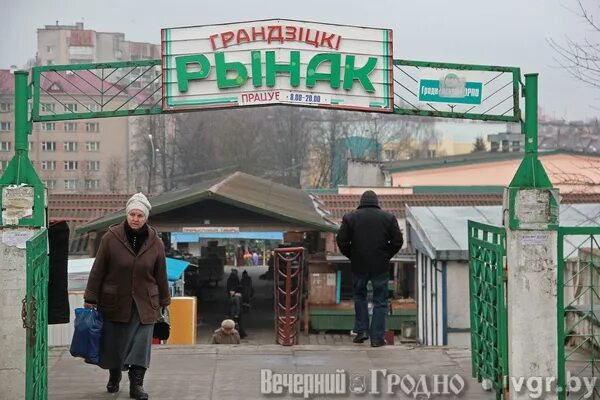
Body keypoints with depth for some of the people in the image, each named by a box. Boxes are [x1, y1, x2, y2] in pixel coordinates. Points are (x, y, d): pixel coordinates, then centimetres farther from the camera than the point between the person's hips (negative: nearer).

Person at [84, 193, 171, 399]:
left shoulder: (155, 242, -1)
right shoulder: (111, 238, -8)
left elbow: (160, 274, 8)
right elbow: (98, 270, -4)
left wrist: (164, 301, 13)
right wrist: (90, 299, -3)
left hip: (144, 303, 1)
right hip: (114, 302, -1)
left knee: (141, 342, -5)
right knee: (114, 341, 9)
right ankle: (114, 377, 32)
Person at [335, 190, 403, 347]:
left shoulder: (350, 217, -1)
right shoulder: (388, 217, -1)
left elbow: (341, 241, -3)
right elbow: (397, 241, -3)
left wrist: (351, 256, 10)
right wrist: (387, 256, 9)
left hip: (359, 265, 1)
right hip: (381, 266, -1)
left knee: (359, 296, 21)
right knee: (380, 301, 6)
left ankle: (361, 331, 14)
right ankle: (377, 338, 3)